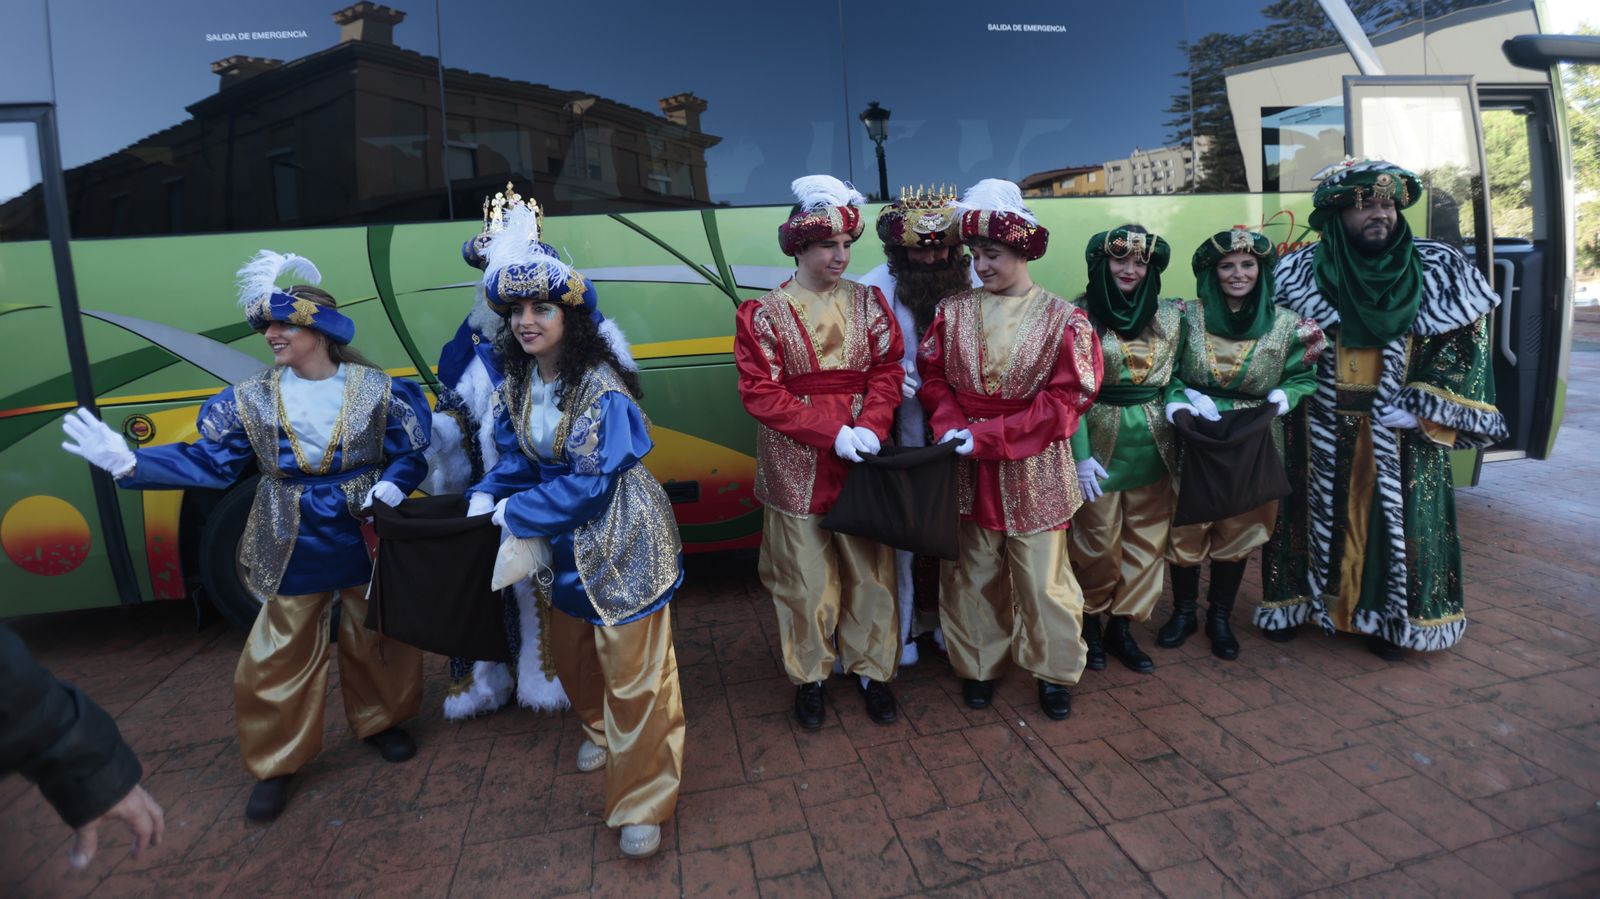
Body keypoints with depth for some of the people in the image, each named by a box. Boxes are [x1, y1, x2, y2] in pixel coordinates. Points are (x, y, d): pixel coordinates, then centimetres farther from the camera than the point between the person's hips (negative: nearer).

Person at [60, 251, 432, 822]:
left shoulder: (376, 389, -8)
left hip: (368, 542, -1)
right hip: (293, 553, 2)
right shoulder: (250, 400, -1)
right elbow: (210, 462, 0)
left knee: (376, 637, 14)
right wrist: (131, 463, -9)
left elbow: (412, 452, -4)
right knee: (280, 656, 10)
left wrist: (392, 484, -21)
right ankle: (276, 764, 30)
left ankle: (379, 721, 39)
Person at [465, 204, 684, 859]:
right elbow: (516, 454, 9)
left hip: (619, 540, -8)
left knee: (633, 669, -1)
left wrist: (515, 515, -17)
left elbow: (589, 482, -24)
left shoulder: (601, 388, -24)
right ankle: (601, 729, 53)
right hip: (564, 541, 8)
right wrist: (487, 495, -10)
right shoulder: (517, 381, 1)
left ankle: (643, 801, 15)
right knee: (569, 648, 24)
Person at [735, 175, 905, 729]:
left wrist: (871, 428, -16)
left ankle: (872, 668, 29)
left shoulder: (867, 301, 6)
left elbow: (887, 371, 2)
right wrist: (832, 433, -16)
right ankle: (808, 676, 28)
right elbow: (761, 393, -9)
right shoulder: (765, 313, -3)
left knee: (870, 569, 9)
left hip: (861, 460, 2)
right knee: (806, 576, 8)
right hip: (797, 468, -2)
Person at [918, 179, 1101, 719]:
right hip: (968, 471, 2)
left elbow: (1065, 399, -11)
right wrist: (952, 427, -17)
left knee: (1042, 576, 8)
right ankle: (978, 665, 31)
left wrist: (987, 437, -17)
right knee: (973, 572, 12)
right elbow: (933, 377, 3)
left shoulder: (1062, 319, -6)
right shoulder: (953, 311, 2)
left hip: (1032, 471, -2)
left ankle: (1054, 671, 30)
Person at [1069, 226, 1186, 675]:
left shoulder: (1169, 315, 6)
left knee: (1147, 540, 9)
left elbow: (1173, 375, 15)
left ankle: (1122, 626, 25)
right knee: (1097, 544, 5)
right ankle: (1091, 621, 28)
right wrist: (1081, 455, -15)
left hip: (1153, 444, 4)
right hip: (1100, 442, -4)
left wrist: (1191, 397, -7)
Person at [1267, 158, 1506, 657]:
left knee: (1397, 516, 8)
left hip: (1401, 429, 1)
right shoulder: (1302, 271, -3)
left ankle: (1389, 615, 25)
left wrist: (1422, 409, -10)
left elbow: (1467, 341, 0)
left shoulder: (1436, 270, -1)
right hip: (1322, 428, 0)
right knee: (1319, 514, 9)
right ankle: (1306, 602, 26)